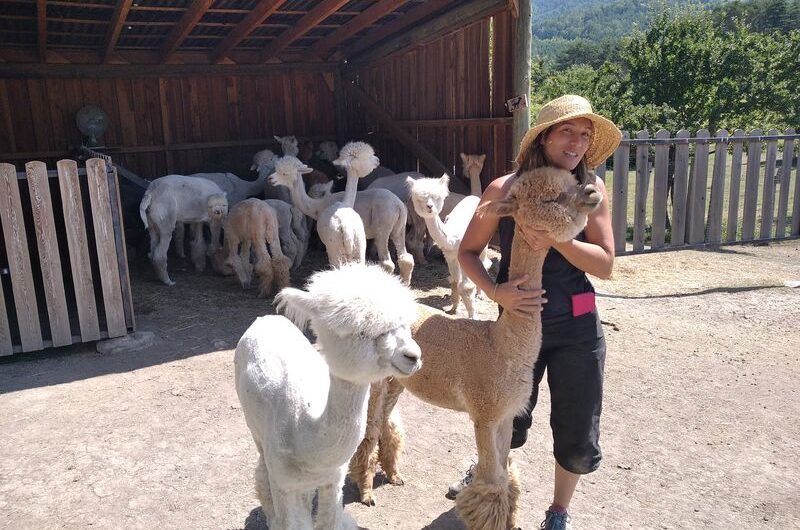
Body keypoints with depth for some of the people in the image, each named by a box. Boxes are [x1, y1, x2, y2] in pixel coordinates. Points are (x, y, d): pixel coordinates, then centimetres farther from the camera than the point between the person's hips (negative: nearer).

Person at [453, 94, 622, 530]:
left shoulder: (591, 189, -5)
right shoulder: (505, 189, -11)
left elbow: (605, 265, -10)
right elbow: (467, 252, -4)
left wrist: (556, 238, -25)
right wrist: (495, 291, -21)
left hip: (578, 329, 1)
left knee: (578, 437, 9)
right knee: (507, 420, 17)